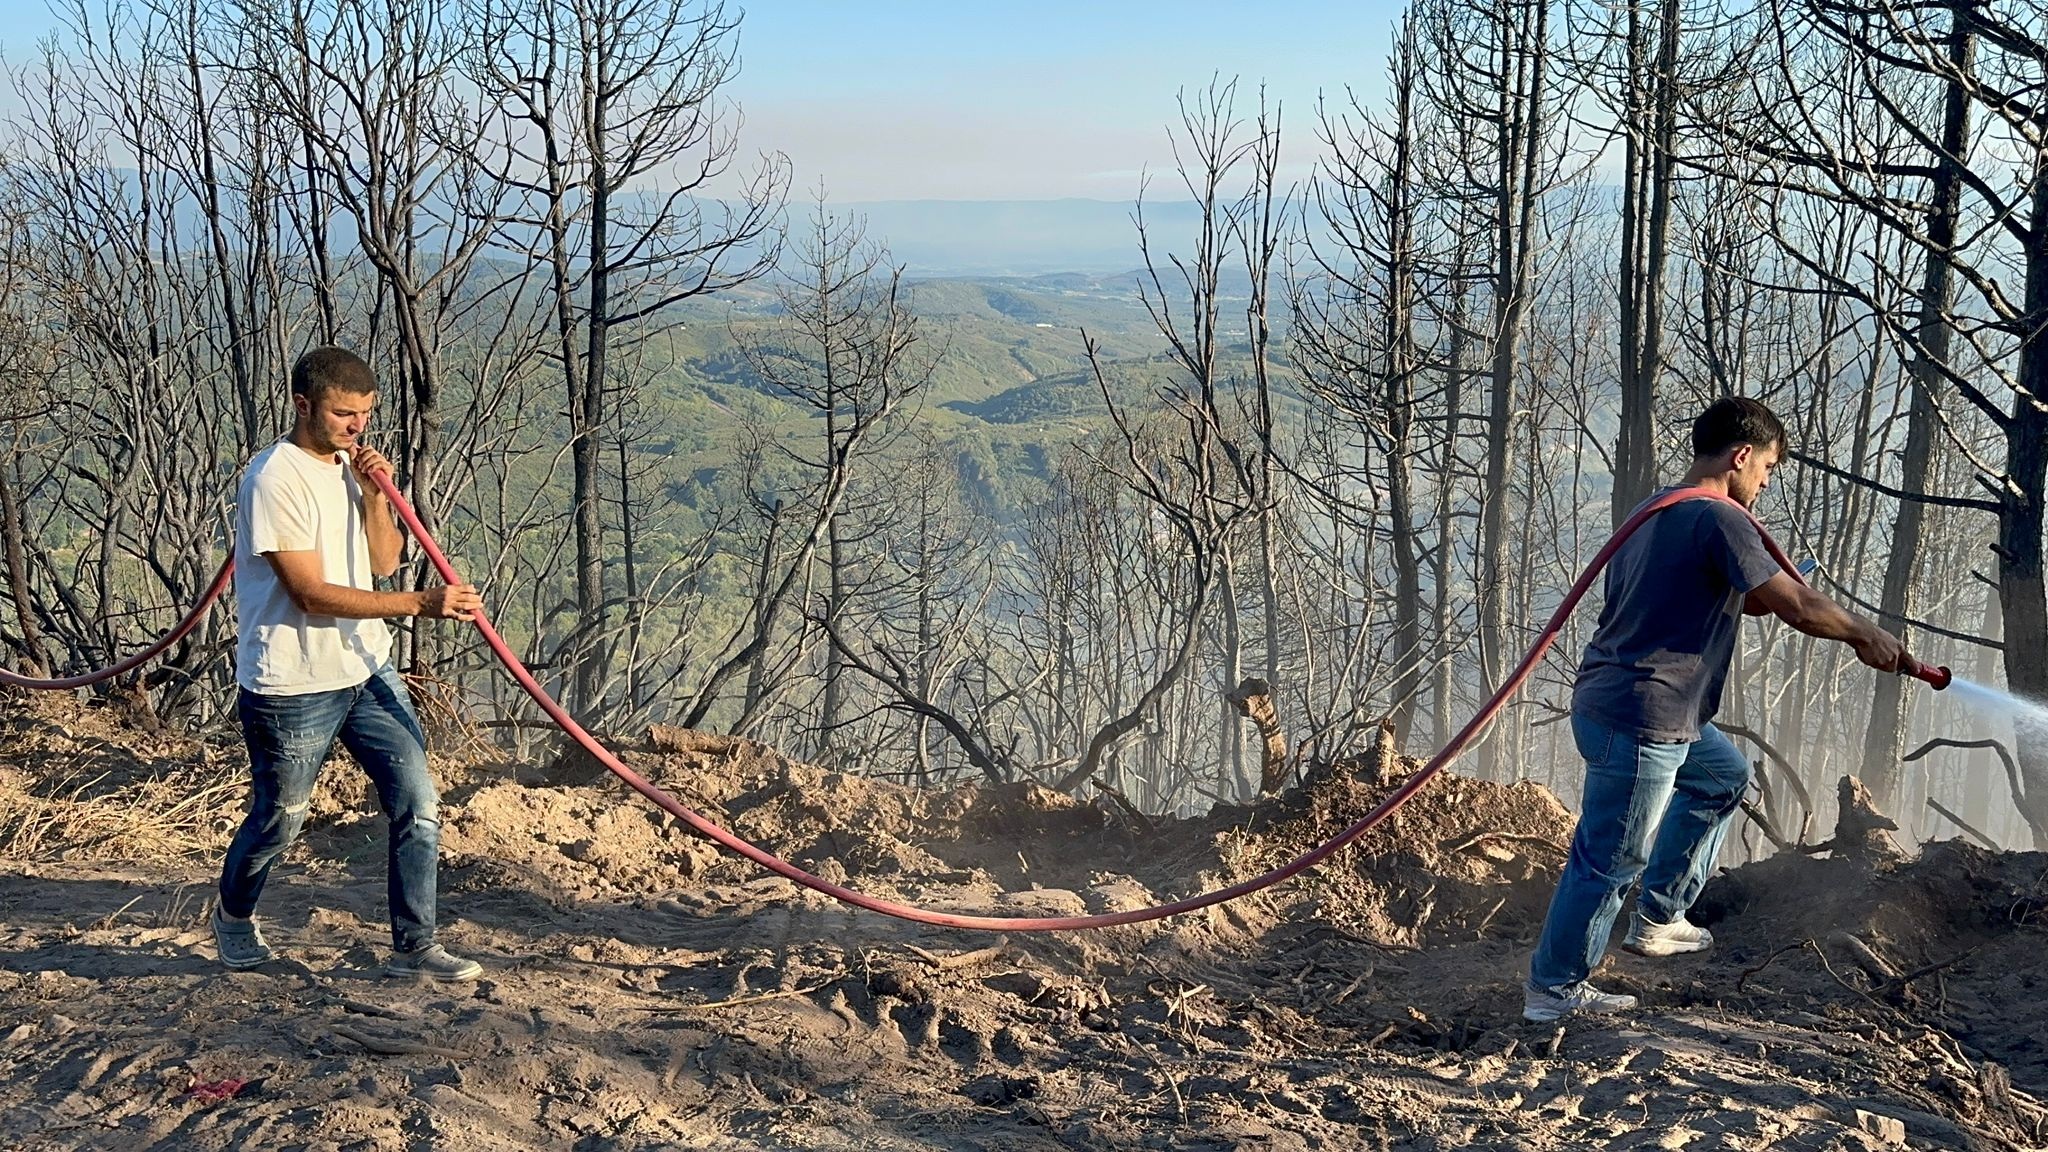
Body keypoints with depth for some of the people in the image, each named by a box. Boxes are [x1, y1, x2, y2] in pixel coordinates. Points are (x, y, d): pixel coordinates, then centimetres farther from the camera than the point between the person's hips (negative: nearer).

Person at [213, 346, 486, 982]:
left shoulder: (351, 465, 8)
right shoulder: (276, 478, -18)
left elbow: (383, 561, 6)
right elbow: (311, 595, -23)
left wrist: (374, 495, -10)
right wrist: (421, 603, -29)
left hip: (368, 670, 7)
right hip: (293, 686, -7)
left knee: (419, 805, 0)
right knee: (278, 821, 12)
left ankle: (414, 947, 11)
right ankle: (234, 916, 41)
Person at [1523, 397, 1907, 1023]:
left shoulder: (1655, 512, 15)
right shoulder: (1719, 519, -16)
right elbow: (1797, 605, -16)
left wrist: (1770, 596, 14)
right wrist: (1865, 635, -1)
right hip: (1641, 719, -10)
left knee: (1724, 775, 29)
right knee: (1611, 859, 1)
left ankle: (1657, 919, 32)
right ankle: (1553, 989, 13)